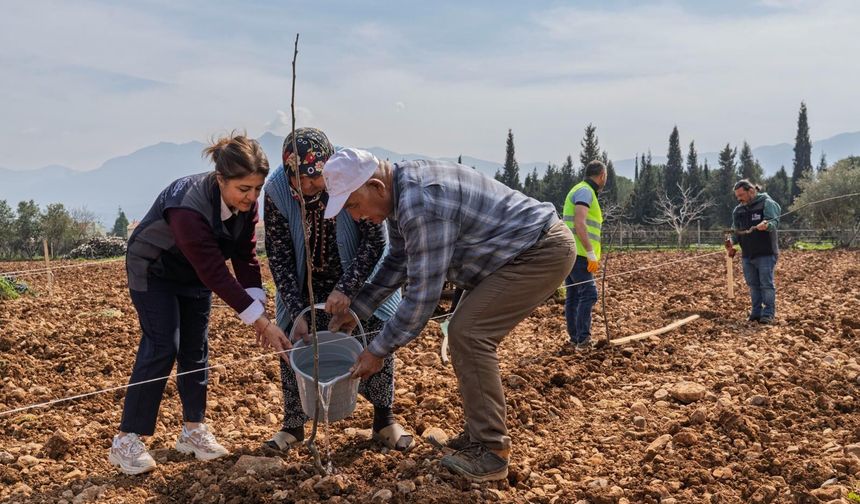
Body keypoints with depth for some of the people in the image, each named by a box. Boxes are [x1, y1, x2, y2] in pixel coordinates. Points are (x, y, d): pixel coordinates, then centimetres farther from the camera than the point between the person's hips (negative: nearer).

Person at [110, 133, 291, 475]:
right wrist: (262, 322, -40)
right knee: (161, 348, -13)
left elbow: (245, 256, -13)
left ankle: (193, 430, 16)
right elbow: (217, 275, -41)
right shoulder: (189, 207, -41)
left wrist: (260, 309, -23)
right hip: (154, 272, -7)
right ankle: (126, 442, -7)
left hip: (193, 273, 7)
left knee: (196, 349, 6)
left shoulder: (246, 202, -19)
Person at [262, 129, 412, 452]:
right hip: (305, 282, 2)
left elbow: (375, 240, -24)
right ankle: (293, 424, 13)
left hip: (359, 273, -1)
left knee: (377, 335, -9)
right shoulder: (276, 191, -24)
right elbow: (278, 257, -18)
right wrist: (297, 311, -24)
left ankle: (384, 420, 9)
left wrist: (347, 288, -32)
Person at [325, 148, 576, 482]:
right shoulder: (400, 191, 4)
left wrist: (379, 350, -16)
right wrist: (355, 309, 14)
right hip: (523, 251, 11)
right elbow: (398, 261, 17)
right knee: (467, 333, 11)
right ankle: (479, 434, 20)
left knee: (468, 334, -16)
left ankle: (491, 452, -9)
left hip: (543, 252, -11)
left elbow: (423, 293, -26)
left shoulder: (420, 205, -28)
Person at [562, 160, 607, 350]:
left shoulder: (582, 190, 22)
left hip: (571, 252, 10)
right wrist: (591, 253, -25)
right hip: (577, 252, -10)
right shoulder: (585, 191, -10)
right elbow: (579, 224, -23)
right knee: (589, 293, -15)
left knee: (573, 295, 11)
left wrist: (591, 254, 28)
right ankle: (583, 339, -21)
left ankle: (575, 339, 15)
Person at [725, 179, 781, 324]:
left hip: (765, 254, -6)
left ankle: (768, 313, 1)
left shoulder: (767, 203, -7)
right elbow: (736, 231, 17)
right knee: (753, 285, 11)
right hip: (747, 255, 6)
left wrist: (767, 225, -41)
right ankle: (756, 312, 19)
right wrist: (732, 241, -3)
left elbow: (774, 222, -19)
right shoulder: (738, 210, 12)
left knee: (766, 284, -4)